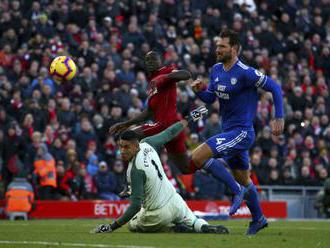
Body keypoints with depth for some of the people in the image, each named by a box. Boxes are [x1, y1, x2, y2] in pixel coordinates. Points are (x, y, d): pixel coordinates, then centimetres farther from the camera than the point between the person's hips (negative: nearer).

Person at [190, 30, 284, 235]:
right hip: (229, 132, 9)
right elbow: (210, 97, 15)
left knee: (198, 157, -21)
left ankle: (237, 191, -10)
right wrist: (200, 90, -7)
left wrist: (279, 118, -15)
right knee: (243, 179, 20)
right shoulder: (217, 69, 6)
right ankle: (258, 219, 36)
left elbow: (275, 87, -12)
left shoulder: (245, 73, -18)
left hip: (241, 132, -9)